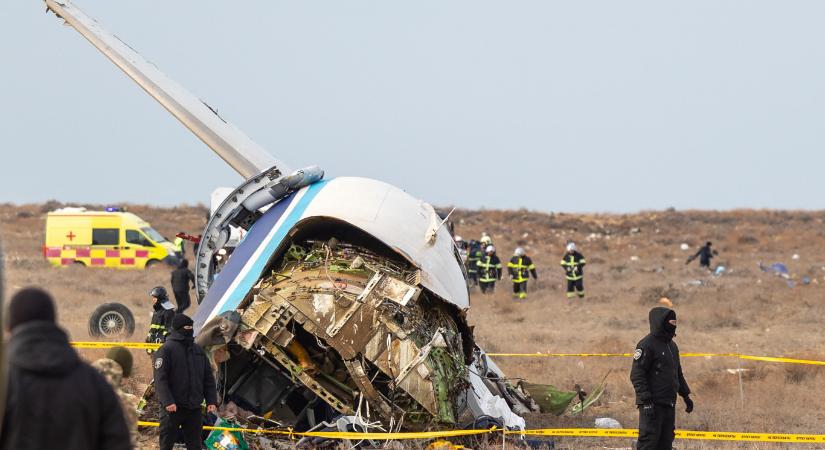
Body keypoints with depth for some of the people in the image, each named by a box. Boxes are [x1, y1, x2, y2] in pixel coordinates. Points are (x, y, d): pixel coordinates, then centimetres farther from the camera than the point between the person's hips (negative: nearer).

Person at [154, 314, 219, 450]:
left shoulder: (198, 350, 13)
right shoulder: (166, 349, -6)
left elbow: (208, 378, 15)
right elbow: (160, 379, -14)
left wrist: (212, 401, 4)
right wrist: (167, 401, -24)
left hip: (194, 408, 6)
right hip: (172, 408, -5)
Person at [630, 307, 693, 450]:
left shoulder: (672, 345, 18)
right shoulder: (647, 345, -11)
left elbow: (678, 373, 29)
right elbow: (637, 375, -16)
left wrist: (685, 395, 25)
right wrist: (645, 400, -22)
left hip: (669, 404, 9)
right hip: (652, 405, -9)